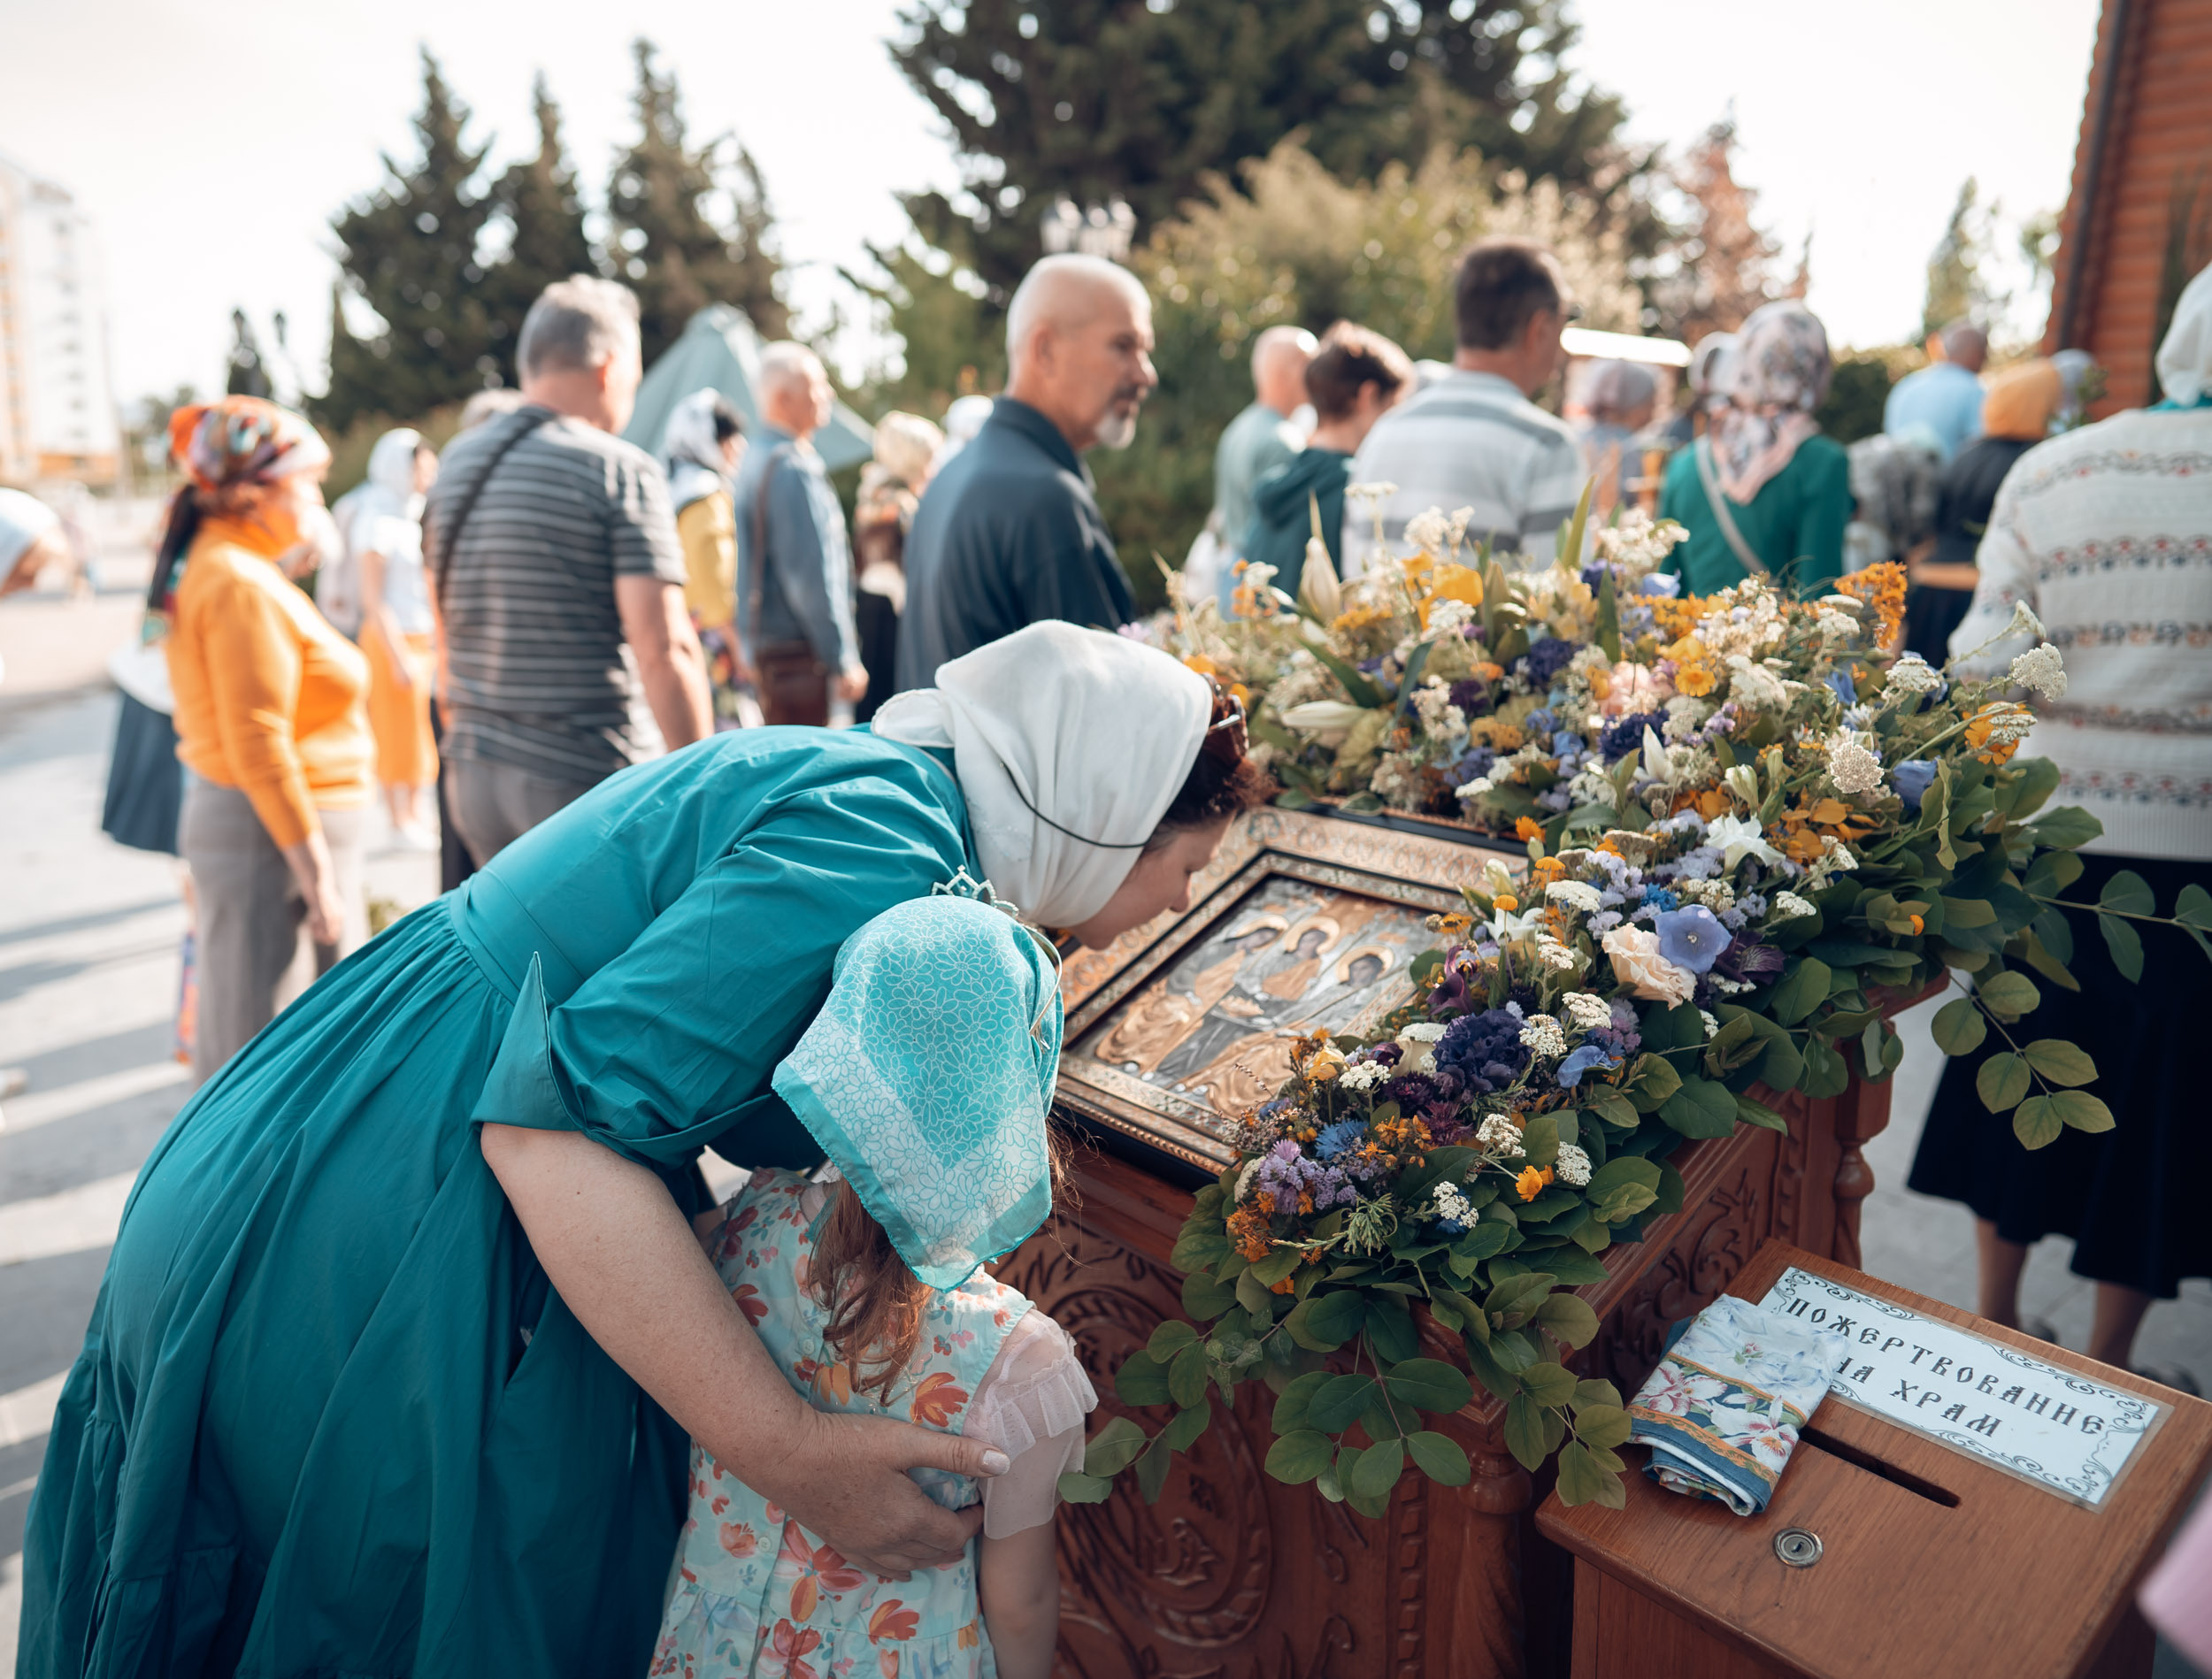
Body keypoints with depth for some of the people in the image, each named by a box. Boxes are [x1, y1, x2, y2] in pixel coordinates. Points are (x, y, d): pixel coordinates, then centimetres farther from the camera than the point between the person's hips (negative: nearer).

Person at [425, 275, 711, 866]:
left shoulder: (456, 462, 12)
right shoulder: (622, 471, -10)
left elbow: (444, 633, 18)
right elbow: (663, 649, -18)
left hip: (474, 772, 7)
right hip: (583, 774, -7)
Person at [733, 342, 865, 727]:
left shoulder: (756, 463, 18)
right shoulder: (794, 468, -15)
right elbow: (812, 577, -20)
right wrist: (845, 661, -17)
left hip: (762, 650, 10)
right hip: (797, 653, -10)